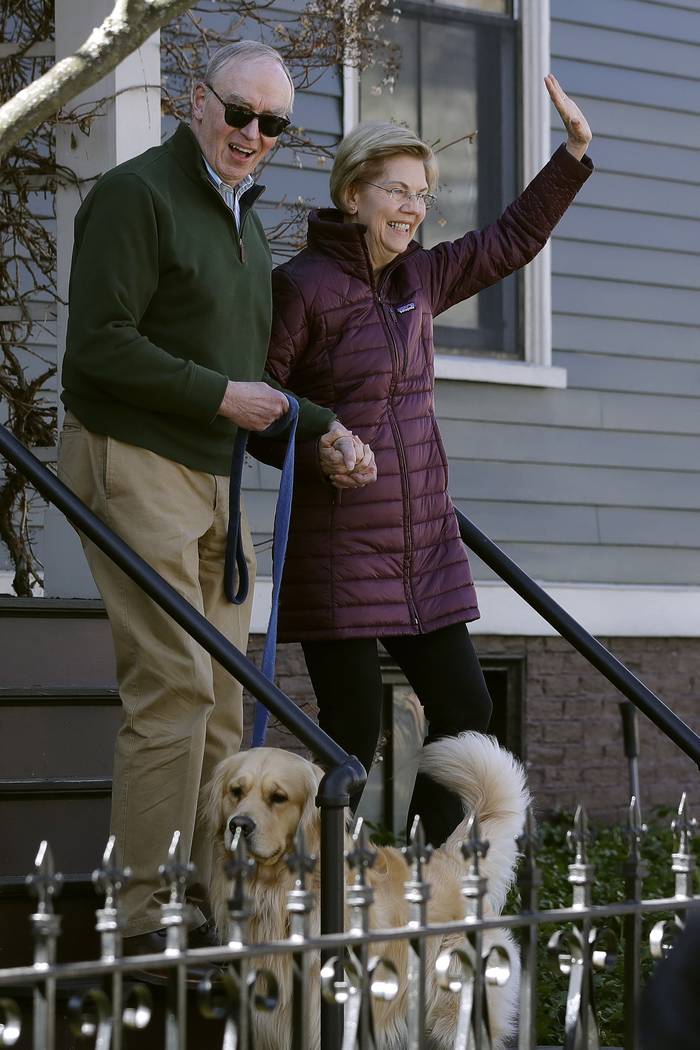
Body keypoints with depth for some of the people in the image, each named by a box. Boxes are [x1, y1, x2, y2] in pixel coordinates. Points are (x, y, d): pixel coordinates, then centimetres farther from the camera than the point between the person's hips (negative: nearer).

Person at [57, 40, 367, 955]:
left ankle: (210, 906, 13)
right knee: (175, 685, -12)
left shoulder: (246, 221, 21)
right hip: (134, 464, -9)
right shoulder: (138, 194, -9)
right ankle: (145, 921, -7)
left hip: (215, 473, 9)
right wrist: (222, 396, -14)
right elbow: (100, 344, -17)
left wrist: (320, 428, 12)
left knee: (223, 695, 7)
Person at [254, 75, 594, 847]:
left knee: (464, 709, 7)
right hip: (339, 545, -8)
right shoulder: (301, 286, -10)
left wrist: (575, 153, 15)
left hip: (424, 544, 8)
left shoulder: (417, 278, 11)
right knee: (353, 727, -5)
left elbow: (510, 242, 21)